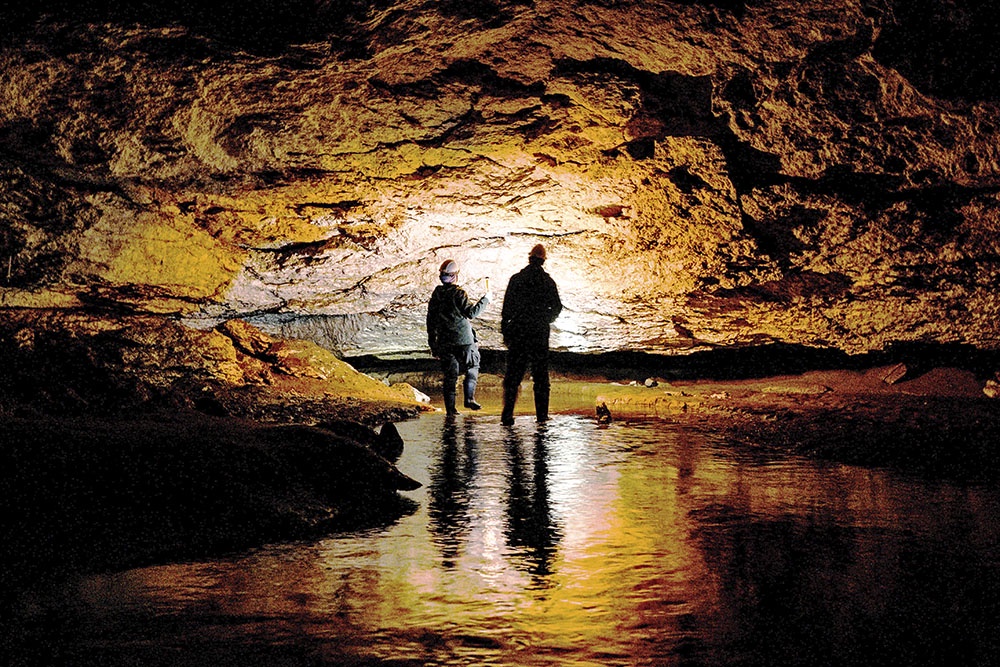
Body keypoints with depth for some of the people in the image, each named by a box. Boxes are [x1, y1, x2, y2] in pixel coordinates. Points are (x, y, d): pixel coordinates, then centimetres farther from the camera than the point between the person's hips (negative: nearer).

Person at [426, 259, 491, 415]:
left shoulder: (436, 295, 6)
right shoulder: (459, 293, -12)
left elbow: (430, 320, 10)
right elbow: (471, 312, -14)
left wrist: (432, 343, 16)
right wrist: (485, 300, -1)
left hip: (444, 342, 5)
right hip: (463, 340, -5)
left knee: (450, 374, 8)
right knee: (471, 369, 13)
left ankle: (450, 408, 6)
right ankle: (469, 398, 2)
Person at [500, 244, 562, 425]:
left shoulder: (516, 279, -1)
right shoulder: (548, 281, 1)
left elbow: (507, 307, -2)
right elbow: (556, 308, 3)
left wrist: (505, 330, 4)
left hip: (518, 332, 0)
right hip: (540, 333, 0)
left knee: (513, 375, 2)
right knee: (540, 375, 7)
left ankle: (507, 414, -7)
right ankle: (542, 414, 6)